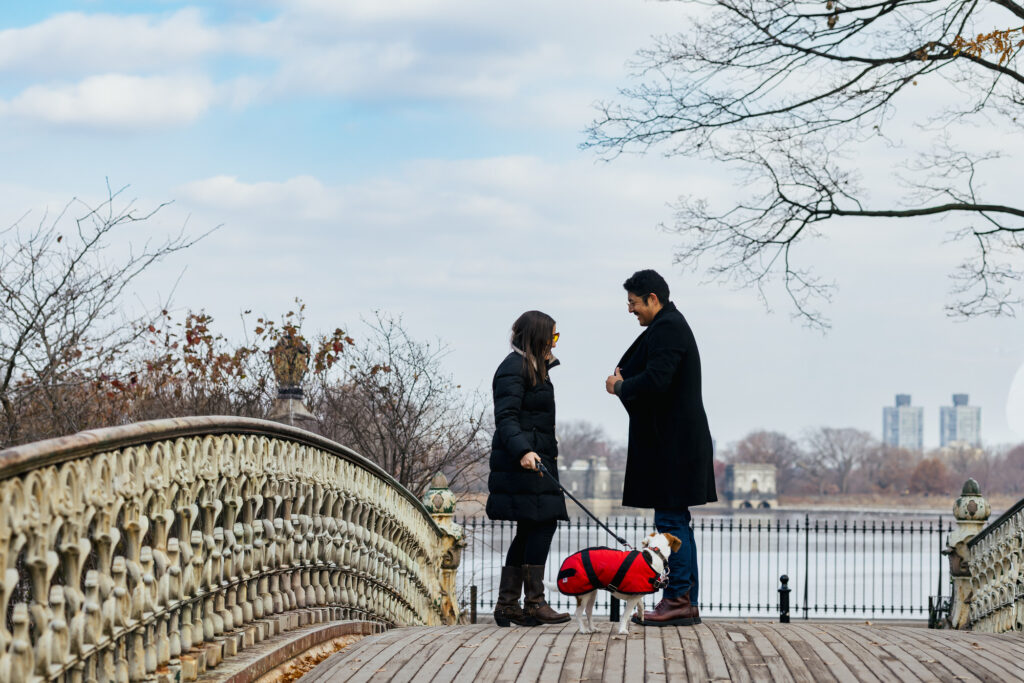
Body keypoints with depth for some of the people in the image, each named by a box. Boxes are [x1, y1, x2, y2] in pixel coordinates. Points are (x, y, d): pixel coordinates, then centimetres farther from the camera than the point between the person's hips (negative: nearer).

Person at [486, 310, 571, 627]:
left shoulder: (532, 367, 22)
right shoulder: (513, 369, -10)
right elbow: (506, 417, -22)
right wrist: (524, 451, -34)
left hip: (534, 458, 11)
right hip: (523, 462, -11)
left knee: (529, 531, 8)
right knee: (542, 525, -12)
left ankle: (507, 606, 9)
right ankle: (534, 603, -10)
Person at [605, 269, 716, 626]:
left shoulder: (668, 327, -14)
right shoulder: (668, 325, 19)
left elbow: (655, 380, -26)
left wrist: (620, 387, -10)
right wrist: (623, 378, 6)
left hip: (673, 445, -11)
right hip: (673, 444, 11)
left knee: (671, 522, -9)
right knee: (675, 521, 12)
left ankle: (679, 600, -7)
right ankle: (687, 603, 15)